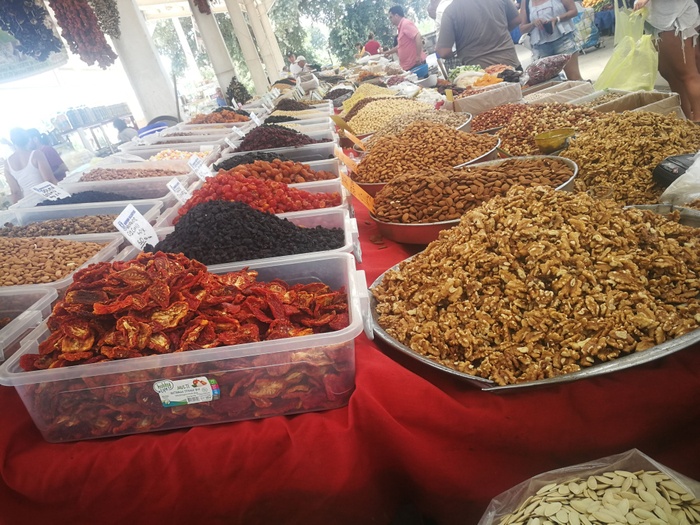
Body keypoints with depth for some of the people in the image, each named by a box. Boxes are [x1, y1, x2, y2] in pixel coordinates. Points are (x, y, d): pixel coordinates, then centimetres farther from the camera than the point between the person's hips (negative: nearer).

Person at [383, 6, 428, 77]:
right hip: (409, 66, 10)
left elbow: (418, 37, -25)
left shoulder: (406, 23, -11)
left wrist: (418, 56, -24)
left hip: (416, 65, -10)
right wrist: (389, 52, 38)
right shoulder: (401, 26, 18)